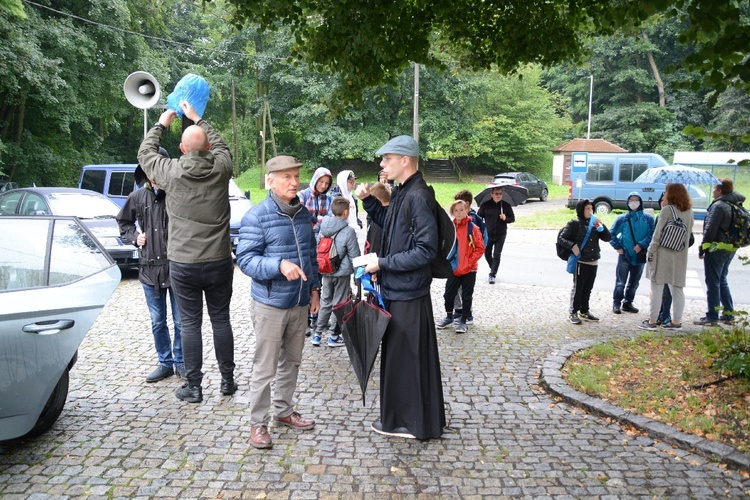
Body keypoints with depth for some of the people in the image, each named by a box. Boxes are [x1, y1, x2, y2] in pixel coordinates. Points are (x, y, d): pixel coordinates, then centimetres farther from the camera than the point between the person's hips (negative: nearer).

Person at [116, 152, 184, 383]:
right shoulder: (138, 197, 3)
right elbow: (123, 222, 19)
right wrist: (134, 236, 3)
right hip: (149, 268, 4)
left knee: (181, 321, 7)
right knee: (157, 322, 14)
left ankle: (181, 362, 23)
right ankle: (165, 362, 28)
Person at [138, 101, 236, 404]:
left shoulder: (171, 172, -10)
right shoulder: (221, 168, -6)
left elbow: (145, 153, 12)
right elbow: (221, 145, 19)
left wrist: (162, 124, 24)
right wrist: (197, 119, 27)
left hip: (183, 264, -2)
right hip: (219, 262, 2)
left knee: (190, 324, 6)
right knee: (221, 320, 13)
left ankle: (194, 387, 12)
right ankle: (227, 380, 22)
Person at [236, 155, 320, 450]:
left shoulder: (304, 213, 8)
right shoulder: (256, 216, -13)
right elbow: (245, 259, -16)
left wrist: (314, 288, 14)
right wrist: (280, 265, -30)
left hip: (299, 303, 7)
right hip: (270, 304, -6)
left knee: (292, 361, 18)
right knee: (265, 367, 1)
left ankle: (283, 412, 34)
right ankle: (258, 423, 15)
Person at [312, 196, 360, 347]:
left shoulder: (323, 227, -1)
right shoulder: (348, 231, -17)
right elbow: (354, 256, -12)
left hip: (326, 272, 5)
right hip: (342, 273, -5)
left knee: (325, 302, 16)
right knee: (339, 304, 8)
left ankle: (317, 334, 19)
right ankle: (334, 336, 17)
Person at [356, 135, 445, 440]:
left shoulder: (419, 197, -20)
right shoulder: (400, 193, 9)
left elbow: (425, 251, -23)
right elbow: (387, 222, 27)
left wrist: (383, 264, -19)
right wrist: (368, 200, 11)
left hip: (408, 294, -10)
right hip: (396, 289, 10)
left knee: (406, 358, 3)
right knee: (396, 355, 19)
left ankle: (411, 423, 19)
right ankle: (400, 417, 34)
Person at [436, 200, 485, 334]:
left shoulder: (473, 228, -10)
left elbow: (480, 248, -9)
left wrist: (469, 263, -14)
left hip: (469, 270, -4)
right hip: (454, 269, 4)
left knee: (466, 296, 7)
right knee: (449, 294, 10)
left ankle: (463, 321, 18)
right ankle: (449, 317, 30)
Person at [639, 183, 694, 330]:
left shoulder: (667, 210, -11)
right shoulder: (689, 212, 7)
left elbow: (658, 234, -12)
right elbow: (689, 234, 12)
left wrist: (651, 251, -6)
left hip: (663, 255, -6)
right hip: (680, 257, 6)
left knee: (657, 289, 0)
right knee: (677, 289, 11)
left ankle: (652, 321, 1)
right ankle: (676, 321, 15)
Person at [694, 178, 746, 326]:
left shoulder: (718, 206, -17)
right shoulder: (736, 206, 11)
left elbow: (710, 230, -18)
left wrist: (702, 249, -10)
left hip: (717, 250, -9)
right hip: (730, 250, 9)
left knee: (713, 283, -2)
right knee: (722, 281, 19)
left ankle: (712, 317, 1)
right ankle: (728, 314, 22)